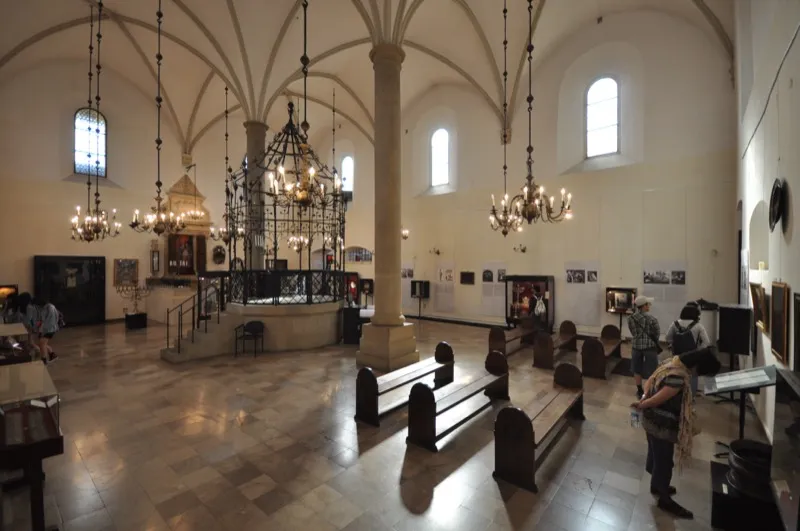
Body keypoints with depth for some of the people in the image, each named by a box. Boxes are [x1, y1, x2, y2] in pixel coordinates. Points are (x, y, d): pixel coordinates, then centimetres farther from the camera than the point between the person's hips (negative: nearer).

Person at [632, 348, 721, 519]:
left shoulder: (672, 361, -3)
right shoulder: (679, 377, -32)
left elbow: (650, 380, 4)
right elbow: (657, 399, -28)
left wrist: (644, 398, -7)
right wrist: (641, 405, -10)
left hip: (652, 420, 9)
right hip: (662, 425, -8)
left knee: (655, 455, 27)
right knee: (664, 461, 12)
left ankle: (656, 485, 48)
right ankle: (665, 500, 32)